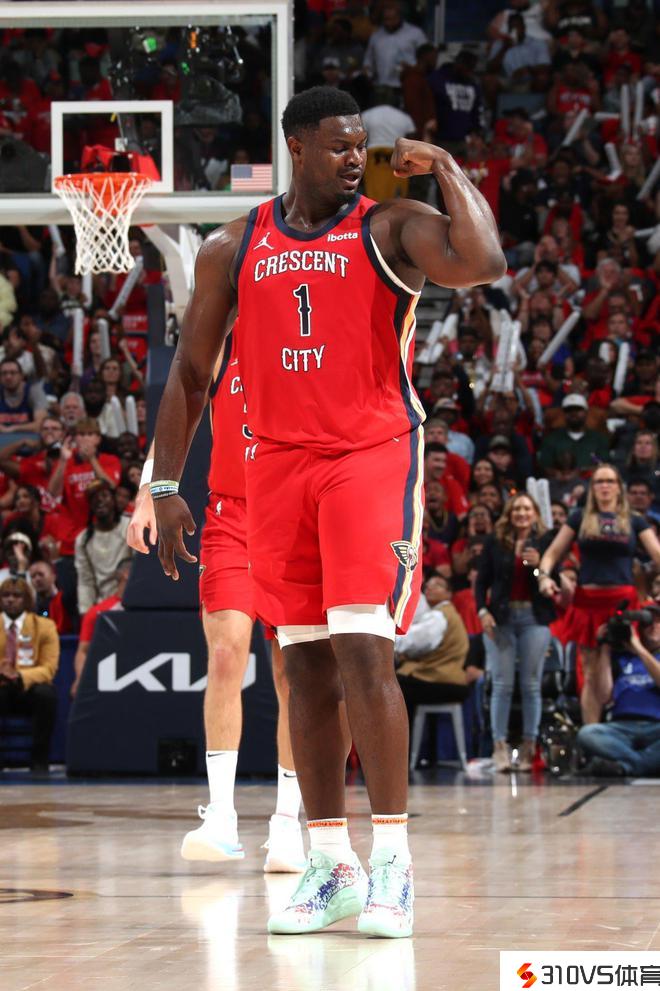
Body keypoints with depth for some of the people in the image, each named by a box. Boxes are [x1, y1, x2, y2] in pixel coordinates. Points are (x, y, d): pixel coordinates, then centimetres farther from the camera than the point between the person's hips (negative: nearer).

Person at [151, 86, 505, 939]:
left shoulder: (392, 227, -2)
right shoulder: (233, 250, 9)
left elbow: (483, 265, -23)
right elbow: (191, 371, 14)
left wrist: (445, 167, -13)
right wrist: (166, 486, 9)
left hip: (373, 459, -4)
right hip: (278, 465, 4)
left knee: (363, 651, -15)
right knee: (305, 666, 5)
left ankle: (392, 859, -9)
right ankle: (330, 865, 12)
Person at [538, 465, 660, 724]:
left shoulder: (634, 522, 13)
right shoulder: (580, 519, 13)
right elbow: (554, 552, 12)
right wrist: (544, 575, -9)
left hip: (622, 602, -1)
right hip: (588, 602, 1)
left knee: (609, 675, -10)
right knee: (591, 675, 4)